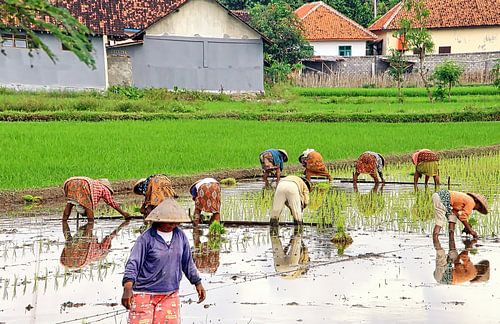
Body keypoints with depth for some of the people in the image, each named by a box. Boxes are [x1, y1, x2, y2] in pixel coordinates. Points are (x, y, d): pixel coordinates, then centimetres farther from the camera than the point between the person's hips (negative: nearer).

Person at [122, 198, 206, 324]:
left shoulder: (180, 236, 6)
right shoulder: (146, 238, -10)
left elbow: (187, 263, 18)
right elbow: (133, 264, -14)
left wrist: (197, 283, 20)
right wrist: (127, 288, -27)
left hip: (170, 295, 5)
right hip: (145, 294, -4)